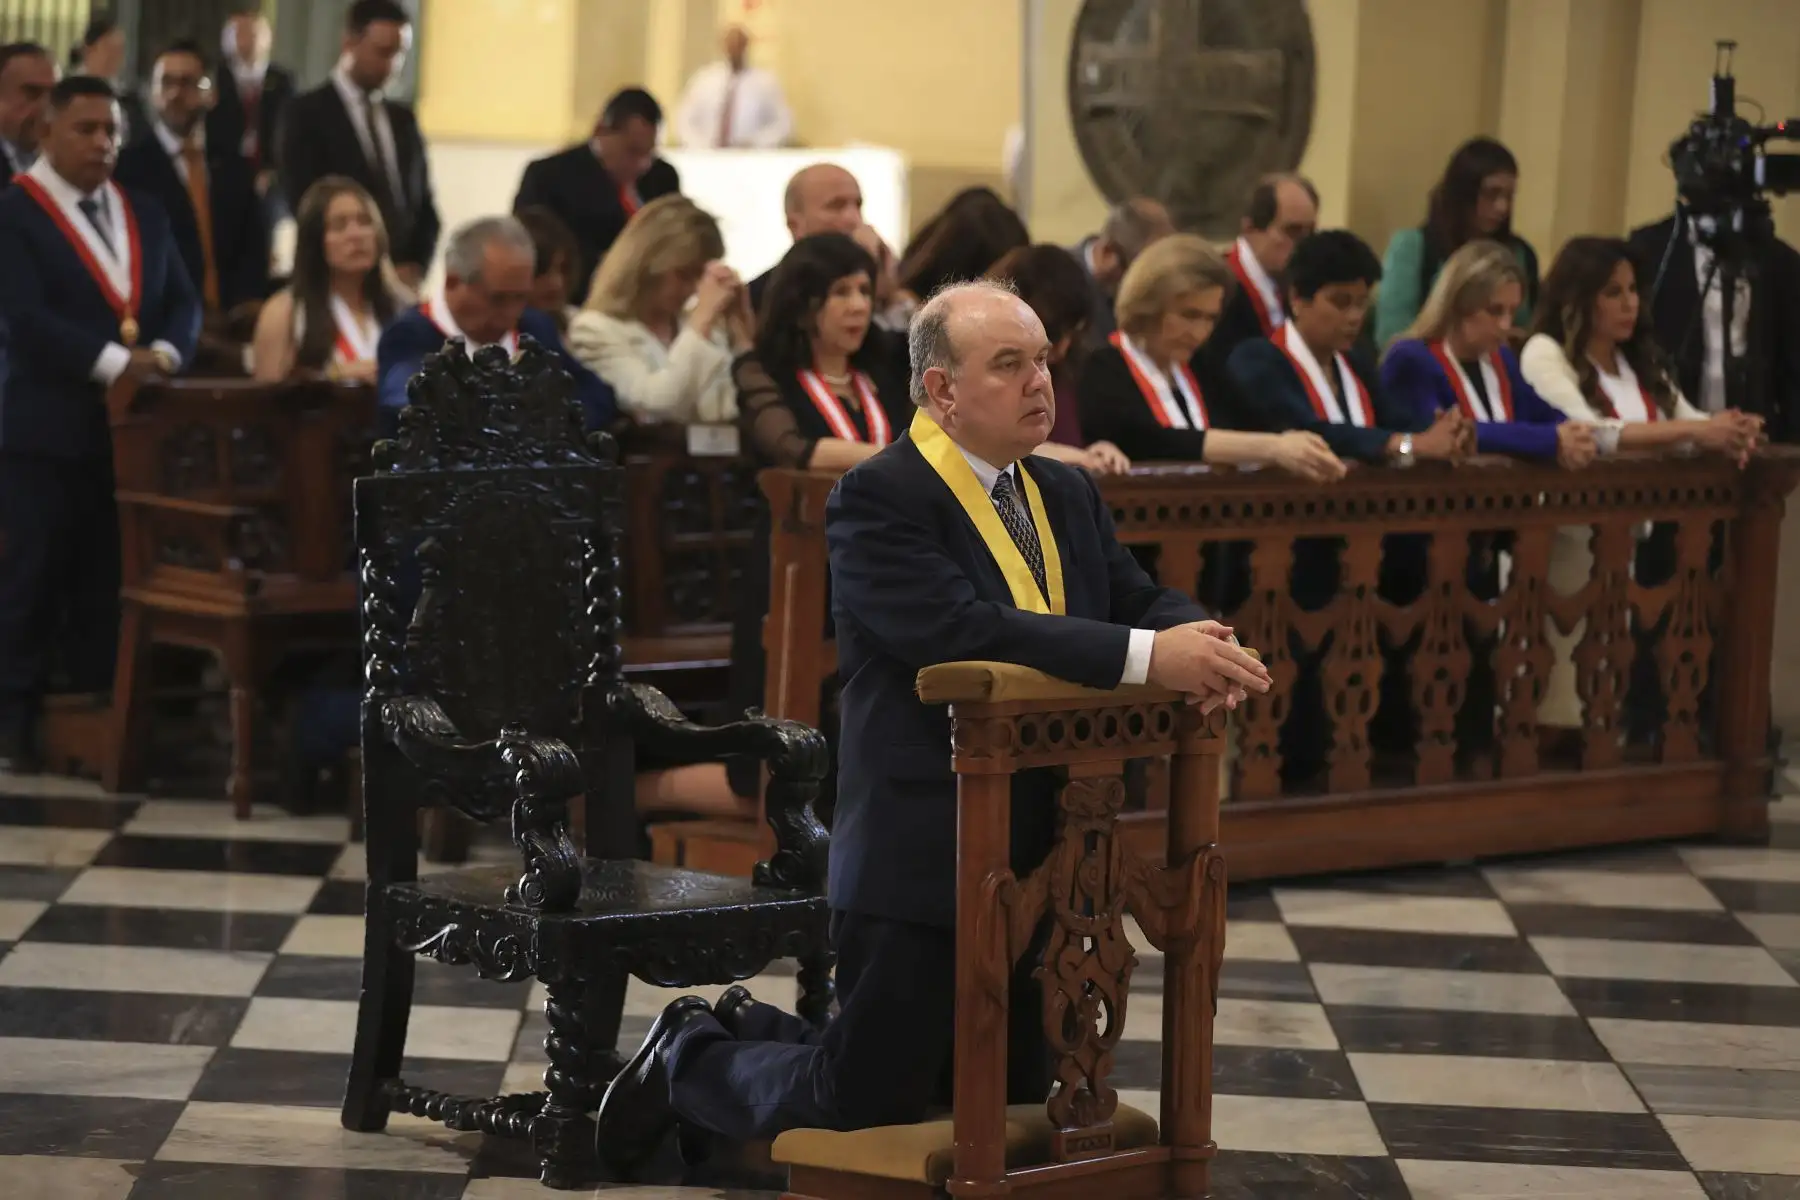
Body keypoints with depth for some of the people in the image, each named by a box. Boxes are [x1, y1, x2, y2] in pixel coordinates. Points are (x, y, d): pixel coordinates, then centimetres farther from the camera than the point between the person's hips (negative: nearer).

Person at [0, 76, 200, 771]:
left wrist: (163, 353, -9)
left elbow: (182, 303, 13)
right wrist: (114, 362, -22)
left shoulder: (144, 214, 16)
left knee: (108, 584, 8)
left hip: (131, 428, 6)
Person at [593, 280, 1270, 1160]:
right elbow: (965, 629, -27)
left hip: (1038, 855, 8)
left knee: (1012, 1101, 18)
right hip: (921, 855, -8)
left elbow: (1142, 601, 6)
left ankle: (754, 1031, 36)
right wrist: (1147, 657, -33)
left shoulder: (1068, 496, 13)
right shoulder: (878, 500, -14)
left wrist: (1201, 644, -19)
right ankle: (693, 1059, 27)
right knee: (870, 1111, -3)